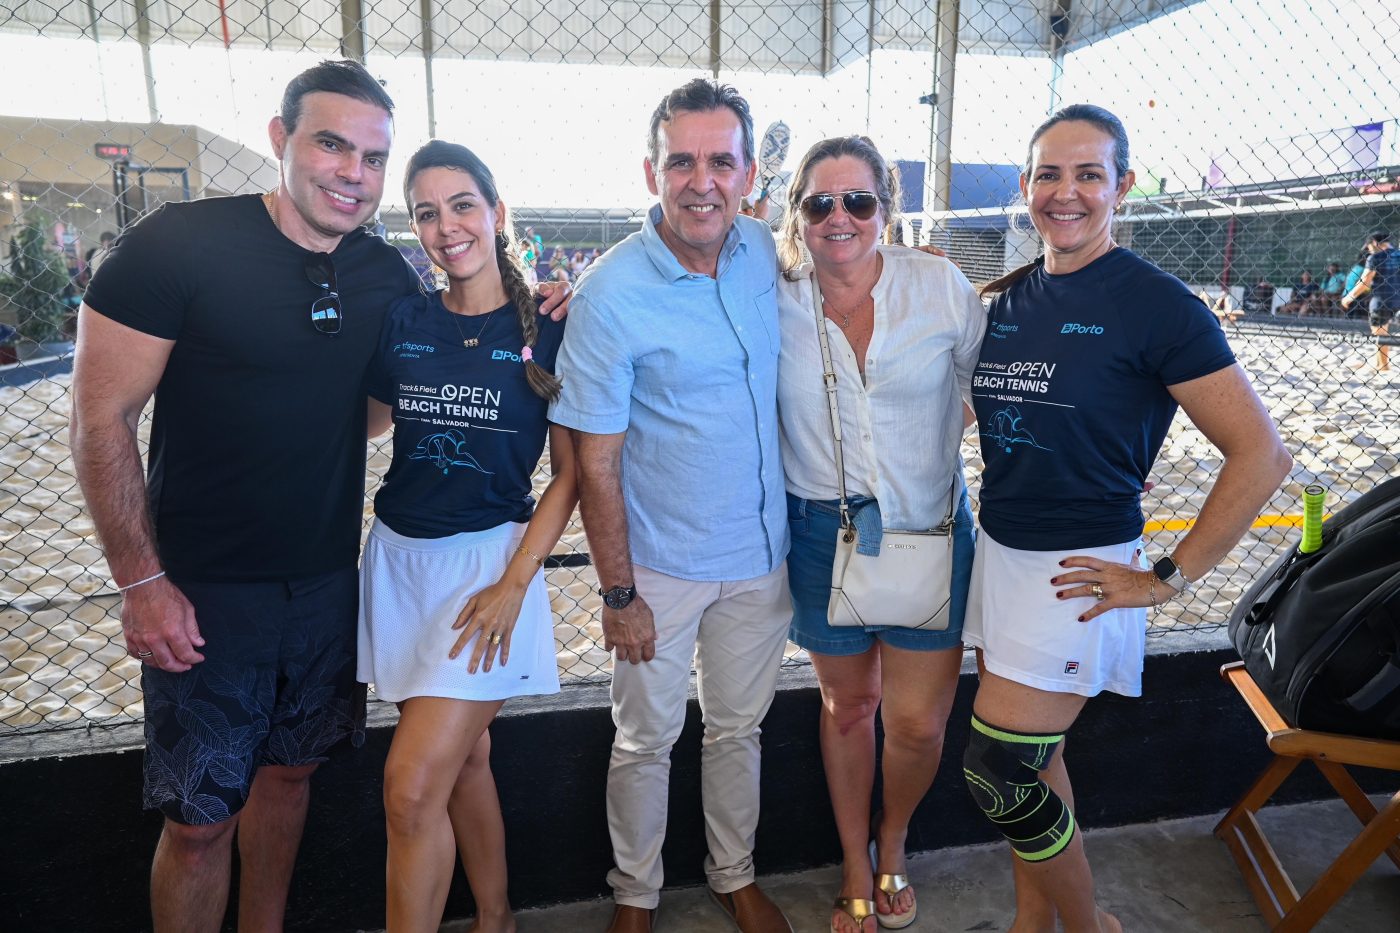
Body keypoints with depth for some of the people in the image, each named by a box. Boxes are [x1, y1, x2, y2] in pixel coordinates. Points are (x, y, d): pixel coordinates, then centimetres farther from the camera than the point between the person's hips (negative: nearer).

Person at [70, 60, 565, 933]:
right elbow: (102, 419, -11)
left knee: (288, 770, 20)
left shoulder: (389, 274, -1)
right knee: (200, 816, 6)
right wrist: (142, 582, -14)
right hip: (205, 590, -4)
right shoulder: (180, 242, -14)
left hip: (329, 581, 5)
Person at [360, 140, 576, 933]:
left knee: (413, 788, -10)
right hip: (399, 558, 5)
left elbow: (571, 471, -6)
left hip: (489, 559, -4)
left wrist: (514, 583, -13)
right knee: (465, 756, 15)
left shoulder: (548, 332, -7)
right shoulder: (402, 322, 4)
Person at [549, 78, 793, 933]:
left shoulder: (766, 254, -4)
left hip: (761, 553, 4)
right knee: (647, 740, 14)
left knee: (739, 729, 21)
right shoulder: (610, 295, -18)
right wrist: (618, 592, -11)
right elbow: (596, 462, -14)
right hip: (660, 564, -4)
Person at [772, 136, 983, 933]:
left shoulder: (941, 286, -7)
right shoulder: (772, 306, -6)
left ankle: (892, 846, 40)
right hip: (825, 532, 1)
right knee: (847, 707, 16)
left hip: (932, 528, 0)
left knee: (919, 724, 5)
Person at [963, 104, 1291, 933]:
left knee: (998, 773, -2)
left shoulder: (1155, 304, -13)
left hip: (1079, 571, -6)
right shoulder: (1008, 299, 6)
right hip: (997, 552, 6)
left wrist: (1169, 579, -13)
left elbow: (1261, 454, -14)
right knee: (1033, 756, 17)